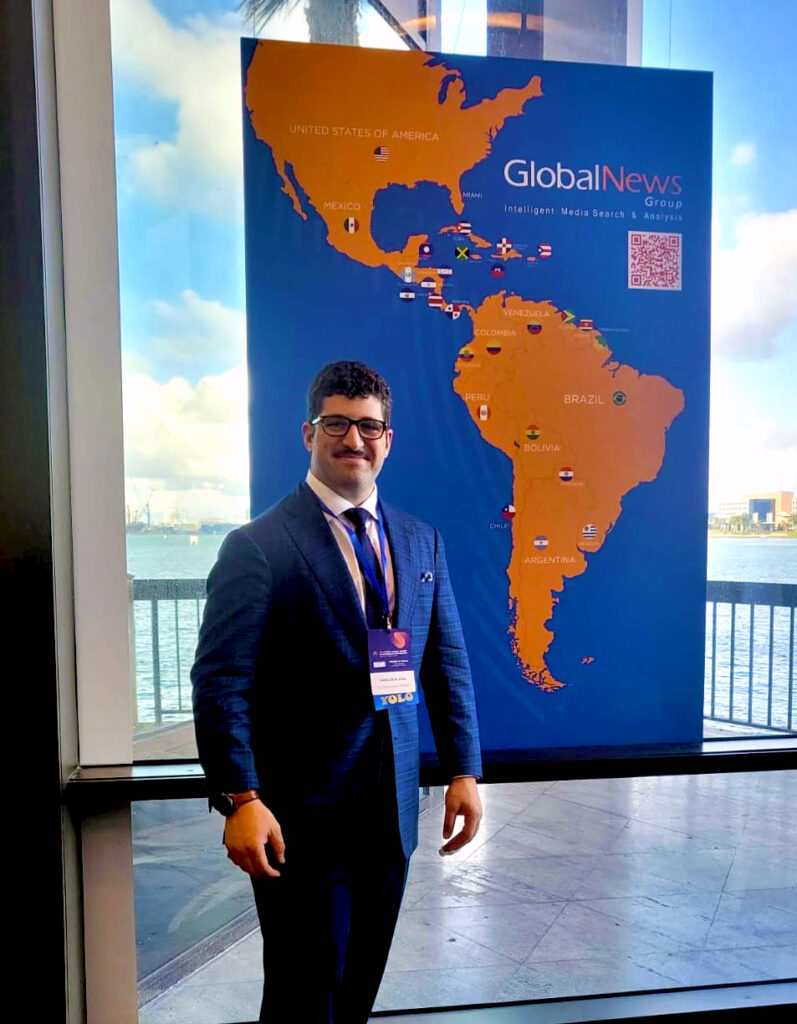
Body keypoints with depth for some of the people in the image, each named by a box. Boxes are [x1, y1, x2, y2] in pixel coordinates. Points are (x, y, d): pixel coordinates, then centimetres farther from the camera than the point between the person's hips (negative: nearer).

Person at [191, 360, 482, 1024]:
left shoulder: (421, 541, 6)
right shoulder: (258, 546, -10)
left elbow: (448, 663, 8)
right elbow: (222, 683, -13)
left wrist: (464, 769, 4)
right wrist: (241, 799, -19)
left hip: (392, 815, 5)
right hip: (302, 820, -5)